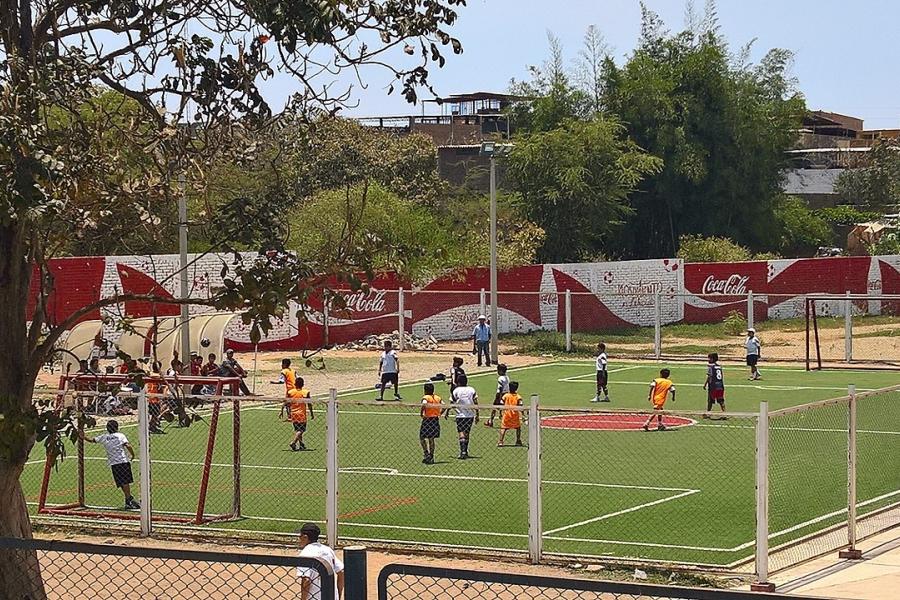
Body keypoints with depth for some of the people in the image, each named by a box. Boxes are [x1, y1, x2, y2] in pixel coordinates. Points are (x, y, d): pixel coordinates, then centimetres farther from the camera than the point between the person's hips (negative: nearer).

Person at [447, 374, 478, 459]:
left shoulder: (456, 391, -3)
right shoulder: (472, 390, 3)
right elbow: (476, 403, 1)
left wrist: (447, 412, 15)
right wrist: (477, 415, 7)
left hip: (460, 415, -3)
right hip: (470, 415, 3)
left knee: (461, 433, -8)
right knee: (467, 433, 16)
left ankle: (463, 451, -24)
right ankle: (465, 451, 23)